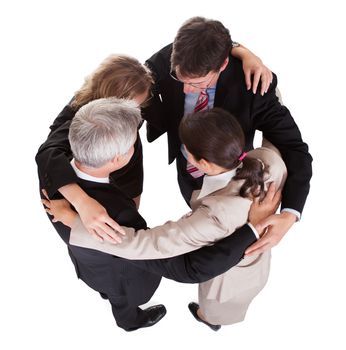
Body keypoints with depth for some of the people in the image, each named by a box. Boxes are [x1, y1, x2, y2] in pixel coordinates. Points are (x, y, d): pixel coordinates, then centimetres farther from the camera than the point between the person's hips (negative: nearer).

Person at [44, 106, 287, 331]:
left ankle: (211, 318, 74)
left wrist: (73, 220, -38)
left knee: (216, 308, 37)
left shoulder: (216, 218, -52)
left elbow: (143, 244, -46)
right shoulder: (270, 160, -35)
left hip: (230, 278, -5)